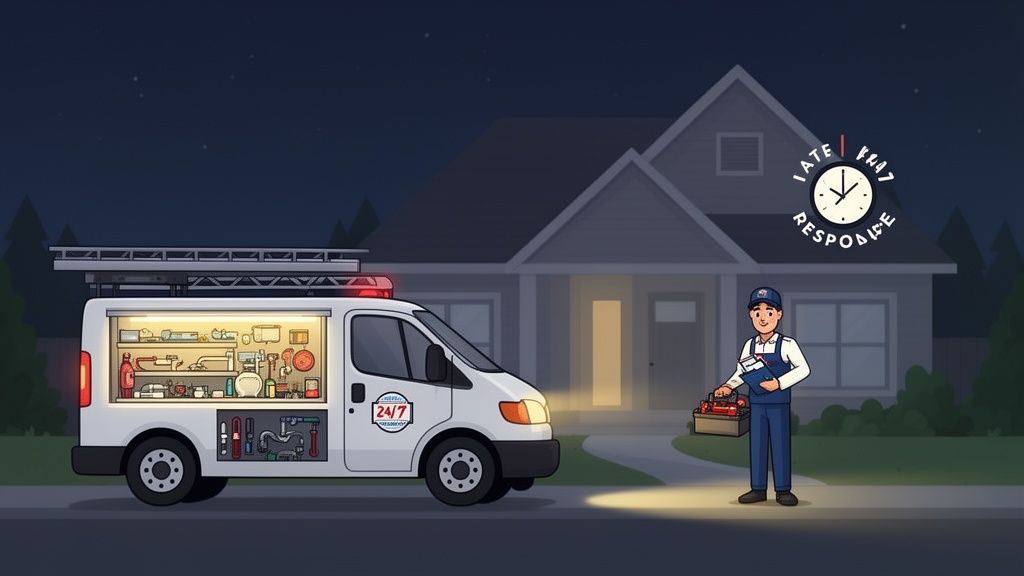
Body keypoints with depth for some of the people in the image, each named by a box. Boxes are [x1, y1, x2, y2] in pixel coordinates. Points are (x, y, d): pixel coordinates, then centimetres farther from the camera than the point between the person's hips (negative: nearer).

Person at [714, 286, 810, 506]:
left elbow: (803, 369, -12)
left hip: (778, 403, -5)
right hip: (756, 403, 5)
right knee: (757, 445, 6)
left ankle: (783, 490, 5)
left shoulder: (786, 344, -6)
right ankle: (758, 489, 12)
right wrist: (729, 386, -5)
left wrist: (779, 383, -20)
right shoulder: (749, 345, 8)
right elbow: (741, 373, 14)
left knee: (780, 445, -1)